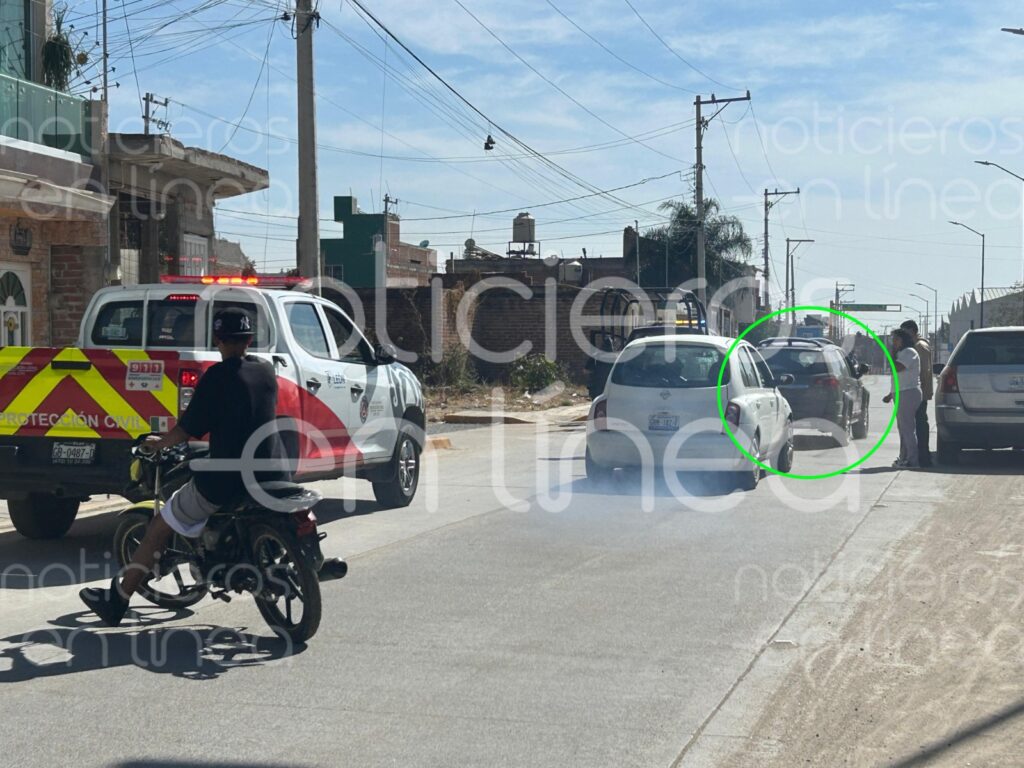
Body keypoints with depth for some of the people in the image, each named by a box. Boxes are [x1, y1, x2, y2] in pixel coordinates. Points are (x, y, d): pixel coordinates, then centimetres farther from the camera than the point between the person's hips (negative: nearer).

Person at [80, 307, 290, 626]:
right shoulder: (267, 371, 9)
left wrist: (159, 443, 13)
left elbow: (189, 429, -7)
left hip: (225, 480, -5)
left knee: (160, 528, 9)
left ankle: (117, 600, 12)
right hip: (271, 478, 5)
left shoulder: (217, 377, -8)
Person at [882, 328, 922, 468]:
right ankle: (904, 458, 16)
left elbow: (897, 368, -24)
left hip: (909, 393, -11)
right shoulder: (901, 353, 22)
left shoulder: (909, 352, -10)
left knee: (908, 428, -11)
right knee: (902, 428, 12)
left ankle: (912, 459, -10)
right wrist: (891, 394, 21)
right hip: (901, 394, 11)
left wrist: (893, 353, -9)